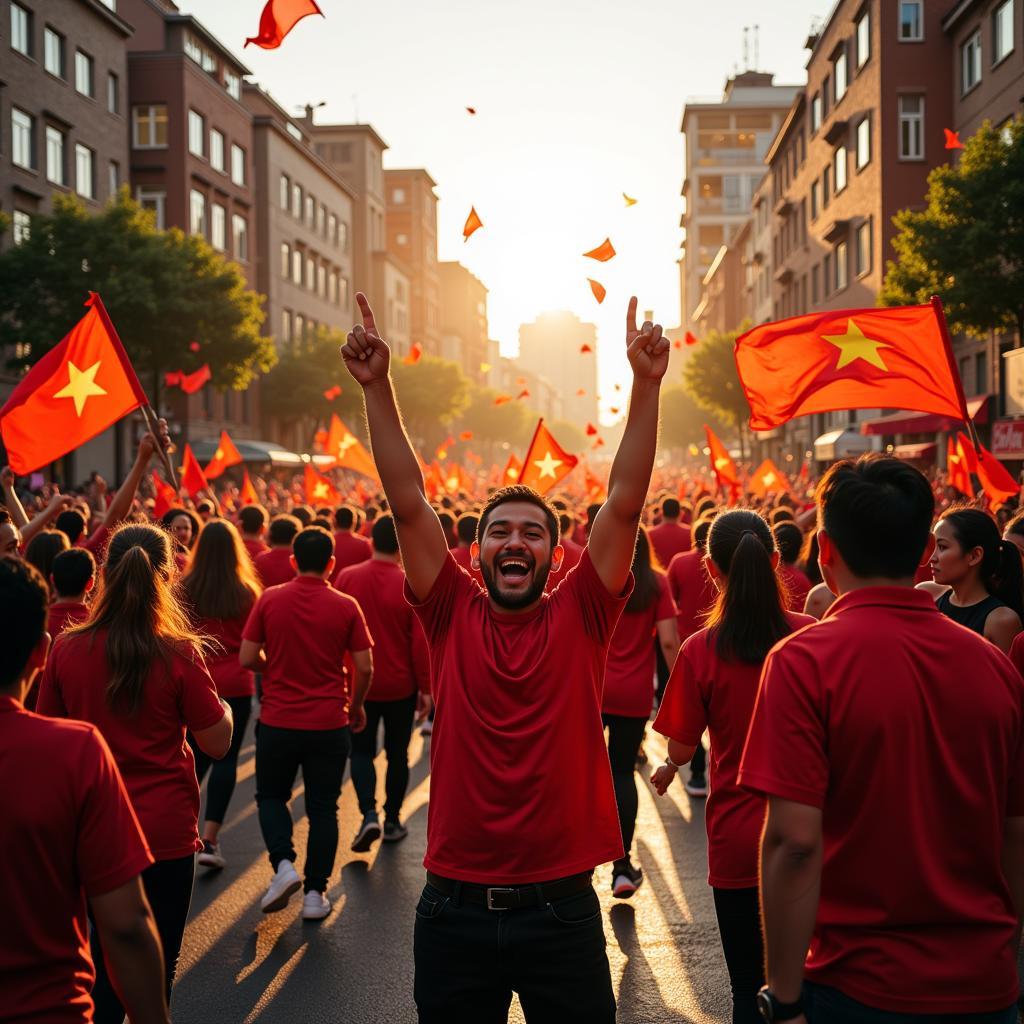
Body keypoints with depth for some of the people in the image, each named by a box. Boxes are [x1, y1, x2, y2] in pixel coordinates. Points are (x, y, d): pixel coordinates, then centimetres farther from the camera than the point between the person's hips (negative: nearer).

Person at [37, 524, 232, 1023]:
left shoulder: (67, 649, -9)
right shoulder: (179, 654, -16)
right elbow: (218, 743, -7)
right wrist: (222, 705, 12)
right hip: (166, 832, -2)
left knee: (106, 961, 20)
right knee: (156, 964, 13)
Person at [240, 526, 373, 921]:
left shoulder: (270, 599, -5)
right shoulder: (345, 606, -5)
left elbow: (247, 658, -5)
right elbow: (364, 667, -5)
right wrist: (356, 706, 13)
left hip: (278, 721, 0)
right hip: (329, 724, 0)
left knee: (271, 796, 19)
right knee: (322, 808, 10)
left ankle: (283, 863, -1)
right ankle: (315, 892, 11)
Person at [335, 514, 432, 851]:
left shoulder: (346, 577, -6)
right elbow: (421, 642, -12)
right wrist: (425, 688, -3)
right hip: (400, 686, -1)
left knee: (361, 751, 11)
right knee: (397, 753, 15)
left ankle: (369, 814, -9)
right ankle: (392, 821, 22)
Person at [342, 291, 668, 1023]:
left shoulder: (580, 618, -2)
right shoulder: (452, 615, -1)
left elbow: (625, 503, -9)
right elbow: (409, 503, -6)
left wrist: (647, 386, -15)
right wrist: (377, 388, -12)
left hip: (562, 908, 0)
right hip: (455, 907, 1)